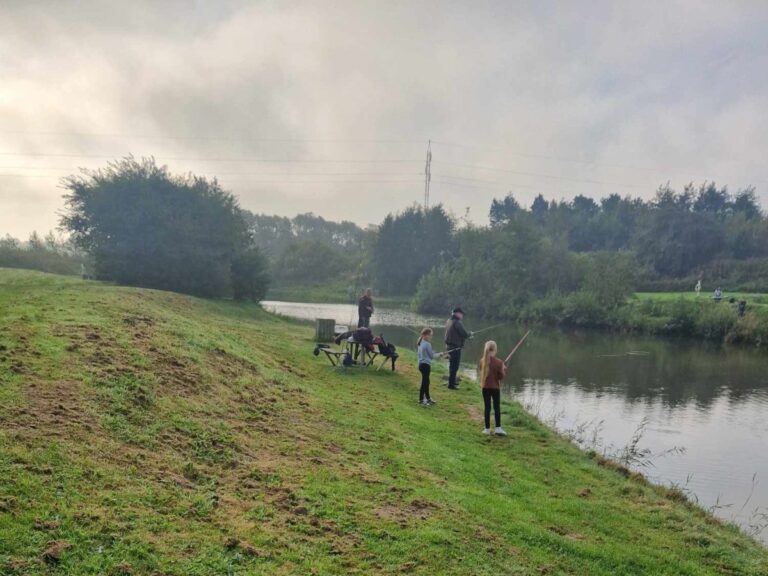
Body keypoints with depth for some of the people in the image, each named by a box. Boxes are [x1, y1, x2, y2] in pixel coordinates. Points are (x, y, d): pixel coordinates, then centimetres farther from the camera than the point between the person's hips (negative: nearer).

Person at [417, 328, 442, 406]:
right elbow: (432, 356, -10)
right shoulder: (427, 344, -17)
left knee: (426, 382, 18)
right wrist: (439, 354, 5)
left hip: (422, 364, 10)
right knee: (424, 383, -3)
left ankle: (428, 399, 29)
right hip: (425, 365, -10)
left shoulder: (421, 343, 10)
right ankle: (421, 400, 2)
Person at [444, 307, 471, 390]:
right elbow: (465, 334, -19)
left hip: (449, 346, 9)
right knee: (454, 366, -3)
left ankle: (452, 381, 35)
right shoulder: (457, 322, -19)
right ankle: (451, 384, 0)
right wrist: (470, 334, 3)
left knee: (452, 364, 22)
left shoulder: (449, 321, 9)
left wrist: (466, 335, 14)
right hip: (455, 347, -9)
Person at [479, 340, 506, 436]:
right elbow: (501, 376, -10)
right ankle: (498, 428, 3)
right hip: (495, 388, -3)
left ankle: (487, 428, 11)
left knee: (487, 407, 8)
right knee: (497, 407, 6)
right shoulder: (499, 362, -15)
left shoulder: (482, 361, -4)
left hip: (485, 387, 3)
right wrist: (504, 369, 5)